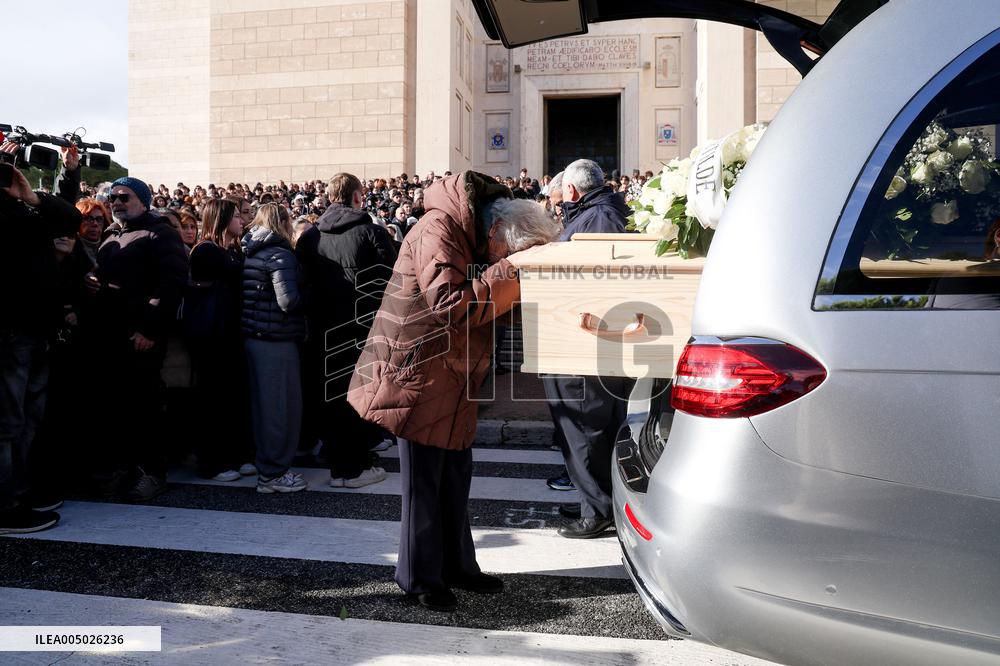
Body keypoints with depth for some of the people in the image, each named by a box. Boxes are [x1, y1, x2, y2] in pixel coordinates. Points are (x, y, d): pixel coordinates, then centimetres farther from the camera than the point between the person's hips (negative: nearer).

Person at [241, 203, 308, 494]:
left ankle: (266, 464, 29)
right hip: (276, 338, -9)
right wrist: (305, 294, -5)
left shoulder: (249, 253, 11)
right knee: (281, 404, 1)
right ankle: (274, 473, 8)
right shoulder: (280, 255, -14)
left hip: (252, 335, 9)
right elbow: (288, 301, -24)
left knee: (262, 402, 17)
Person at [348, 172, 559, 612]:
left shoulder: (474, 237, 10)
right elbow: (450, 306, -29)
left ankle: (457, 566, 30)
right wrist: (508, 271, -26)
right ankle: (419, 579, 18)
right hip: (417, 374, -9)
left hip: (453, 380, 9)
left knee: (455, 478, 16)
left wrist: (517, 270, -6)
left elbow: (492, 306, 11)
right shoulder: (440, 229, -19)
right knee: (424, 482, 2)